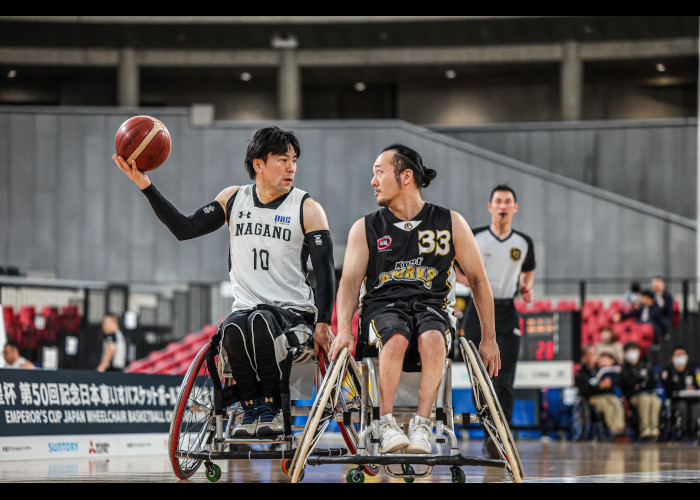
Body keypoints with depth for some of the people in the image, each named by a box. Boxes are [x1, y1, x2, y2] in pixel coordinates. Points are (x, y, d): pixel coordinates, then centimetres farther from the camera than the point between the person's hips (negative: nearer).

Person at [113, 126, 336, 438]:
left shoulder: (307, 209, 1)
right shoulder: (234, 199, 10)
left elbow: (325, 269, -4)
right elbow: (185, 229, 5)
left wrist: (323, 324, -15)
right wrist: (146, 186, -4)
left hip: (294, 312, -2)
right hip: (246, 306, 2)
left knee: (260, 322, -37)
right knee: (233, 330, -34)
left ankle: (272, 407, -20)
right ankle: (250, 408, -15)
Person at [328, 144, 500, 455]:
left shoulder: (450, 223, 9)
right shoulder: (365, 228, 11)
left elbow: (478, 280, 13)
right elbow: (350, 280, 0)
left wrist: (488, 338, 8)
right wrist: (343, 330, -18)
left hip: (432, 305, 0)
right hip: (382, 306, 0)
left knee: (431, 339, -37)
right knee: (396, 339, -37)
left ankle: (421, 425, -34)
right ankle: (386, 424, -30)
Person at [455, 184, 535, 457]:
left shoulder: (524, 242, 6)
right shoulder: (474, 238, -1)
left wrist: (527, 288, 4)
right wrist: (463, 277, -10)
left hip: (507, 313, 0)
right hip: (479, 309, 0)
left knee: (504, 380, -11)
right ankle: (490, 433, 12)